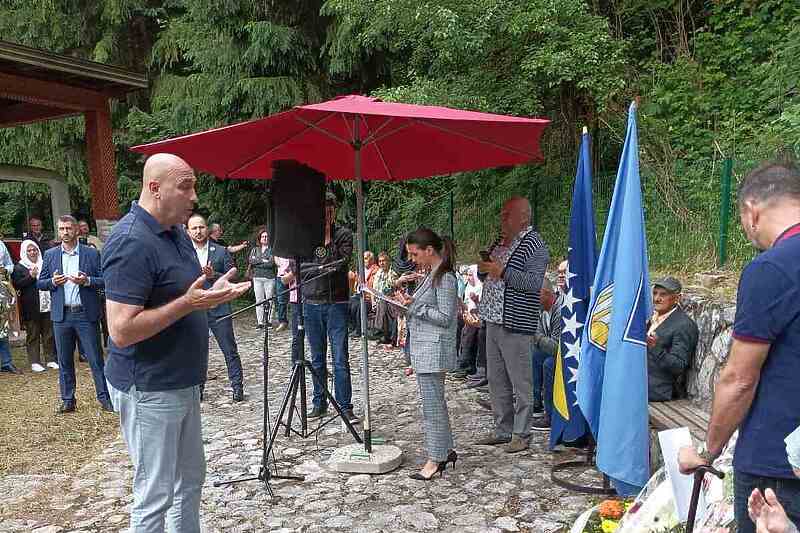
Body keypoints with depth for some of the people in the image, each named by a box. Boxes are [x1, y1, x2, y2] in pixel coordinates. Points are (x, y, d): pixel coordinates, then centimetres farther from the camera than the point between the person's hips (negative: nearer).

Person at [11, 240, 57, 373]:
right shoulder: (19, 267, 2)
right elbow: (16, 284, -10)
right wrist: (31, 276, -19)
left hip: (47, 305, 4)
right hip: (31, 309, -4)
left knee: (49, 334, 7)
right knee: (32, 336, 2)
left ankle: (51, 360, 14)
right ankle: (34, 362, 6)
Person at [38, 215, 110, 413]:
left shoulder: (92, 254, 1)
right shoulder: (50, 255, 9)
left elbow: (104, 281, 0)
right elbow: (39, 283, 10)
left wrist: (87, 281, -18)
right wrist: (52, 282, -10)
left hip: (86, 314, -2)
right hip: (61, 315, 3)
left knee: (95, 358, 0)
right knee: (64, 361, 9)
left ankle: (104, 397, 8)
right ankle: (67, 400, 19)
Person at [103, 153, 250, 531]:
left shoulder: (177, 233, 8)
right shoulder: (131, 242, -21)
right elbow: (122, 330, -26)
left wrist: (213, 294, 6)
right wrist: (187, 303, -27)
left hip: (182, 383, 9)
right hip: (149, 390, -9)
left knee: (190, 479, 20)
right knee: (155, 495, 4)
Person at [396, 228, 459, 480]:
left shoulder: (445, 278, -16)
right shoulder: (433, 275, 14)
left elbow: (445, 317, -19)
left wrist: (415, 306, -17)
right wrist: (410, 303, 6)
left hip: (433, 350, -10)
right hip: (424, 351, 10)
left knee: (432, 405, -2)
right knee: (435, 402, 17)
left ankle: (435, 460, 8)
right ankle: (446, 450, 28)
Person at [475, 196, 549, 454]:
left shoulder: (533, 245, -11)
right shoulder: (499, 243, 16)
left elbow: (535, 283, -21)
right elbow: (488, 277, 24)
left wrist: (503, 272, -24)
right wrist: (483, 268, 2)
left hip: (516, 325, -9)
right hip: (493, 321, 9)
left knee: (520, 383, 0)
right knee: (496, 380, 15)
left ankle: (521, 434, 11)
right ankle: (503, 430, 26)